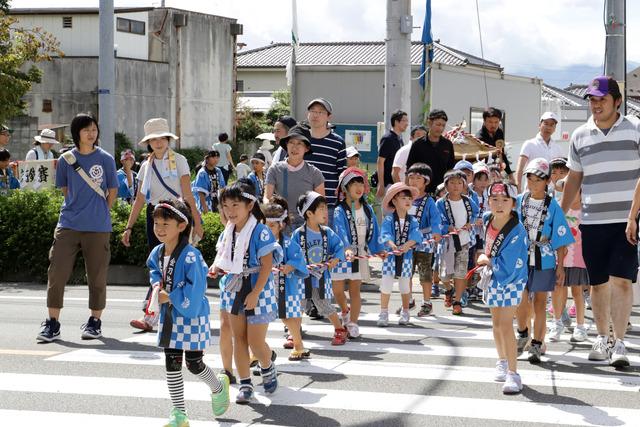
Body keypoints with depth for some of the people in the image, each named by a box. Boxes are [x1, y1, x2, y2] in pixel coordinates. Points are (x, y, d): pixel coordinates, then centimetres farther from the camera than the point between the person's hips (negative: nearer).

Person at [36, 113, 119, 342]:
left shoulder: (105, 159, 0)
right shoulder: (66, 159, 4)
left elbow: (113, 191, 8)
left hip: (97, 227, -1)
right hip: (68, 225, 1)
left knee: (97, 275, 5)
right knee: (57, 272, -3)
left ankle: (94, 322, 18)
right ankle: (52, 323, 4)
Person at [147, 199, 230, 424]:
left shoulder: (190, 256, -24)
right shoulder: (157, 253, 1)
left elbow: (195, 290, -27)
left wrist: (170, 297, -19)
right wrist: (157, 284, 4)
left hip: (192, 317, -7)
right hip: (169, 317, 7)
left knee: (194, 364, 4)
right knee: (171, 364, 6)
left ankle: (219, 386, 37)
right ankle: (179, 414, 14)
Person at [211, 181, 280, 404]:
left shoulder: (260, 232, -17)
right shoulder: (228, 232, 3)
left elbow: (267, 266, -18)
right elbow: (223, 257, 16)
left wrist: (255, 294, -21)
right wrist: (216, 267, -7)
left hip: (257, 290, -6)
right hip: (234, 289, 6)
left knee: (256, 341, -2)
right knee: (239, 338, 9)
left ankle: (268, 369, 29)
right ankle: (245, 384, 17)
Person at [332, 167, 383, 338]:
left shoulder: (368, 209, 6)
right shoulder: (340, 211, -11)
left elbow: (373, 231, 13)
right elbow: (341, 232, -24)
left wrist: (377, 249, 8)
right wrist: (347, 249, -38)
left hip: (361, 255, 3)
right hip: (343, 254, -3)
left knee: (355, 290, 6)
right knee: (337, 289, 0)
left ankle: (353, 324, 11)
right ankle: (345, 311, 30)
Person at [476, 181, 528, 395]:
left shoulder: (517, 232, -30)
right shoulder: (487, 219, -11)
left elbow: (507, 268, -30)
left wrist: (486, 260, -16)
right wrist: (486, 260, 6)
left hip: (511, 280, -7)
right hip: (492, 277, 7)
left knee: (505, 325, -14)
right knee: (496, 322, 20)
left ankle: (513, 373, -8)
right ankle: (502, 362, 39)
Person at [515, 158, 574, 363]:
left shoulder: (552, 206, -4)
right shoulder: (519, 202, 2)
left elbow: (561, 240, -2)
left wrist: (560, 267, -5)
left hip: (544, 261, -2)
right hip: (520, 259, 2)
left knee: (539, 302, 4)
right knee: (520, 301, 5)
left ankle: (537, 345, 12)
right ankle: (522, 334, 31)